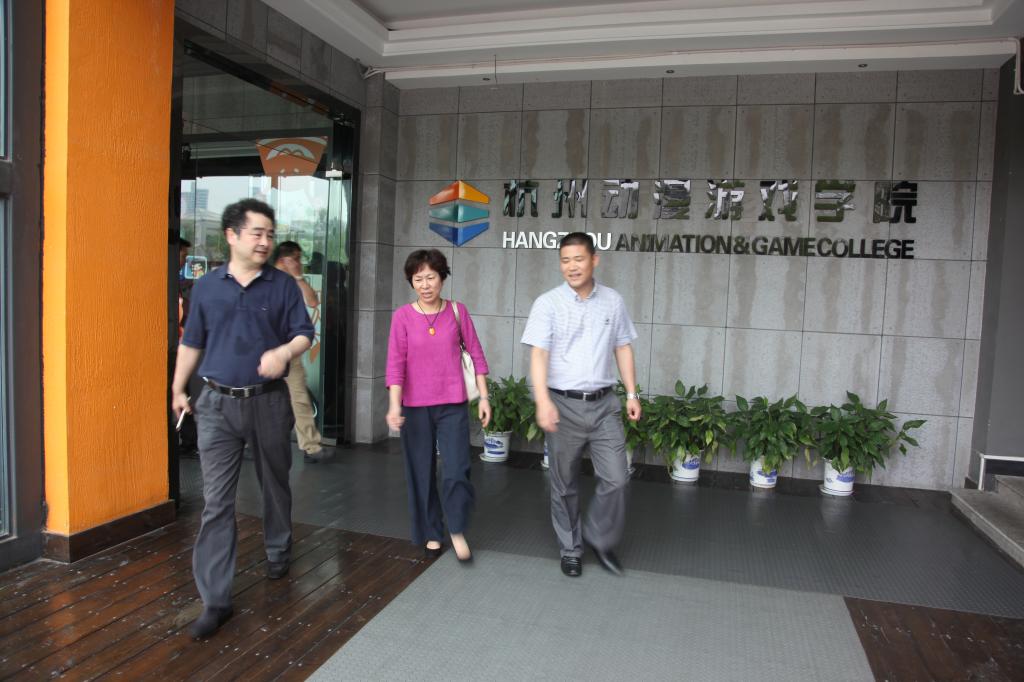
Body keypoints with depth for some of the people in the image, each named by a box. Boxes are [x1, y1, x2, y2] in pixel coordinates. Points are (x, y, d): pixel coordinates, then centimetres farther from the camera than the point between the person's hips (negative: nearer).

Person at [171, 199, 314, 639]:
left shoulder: (283, 286, 1)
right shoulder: (205, 288, 5)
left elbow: (304, 334, -3)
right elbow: (191, 343, 14)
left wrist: (283, 352, -24)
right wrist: (178, 390, 18)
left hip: (269, 402, 0)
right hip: (217, 405, 1)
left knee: (275, 484, 16)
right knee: (216, 501, -2)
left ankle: (278, 552, 42)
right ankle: (215, 600, 4)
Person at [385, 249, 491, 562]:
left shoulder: (457, 311, 0)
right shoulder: (402, 316, -4)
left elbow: (476, 354, 4)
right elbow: (395, 363, -7)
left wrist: (484, 396, 1)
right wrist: (394, 405, -17)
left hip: (452, 405, 0)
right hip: (415, 407, 0)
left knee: (456, 472, -5)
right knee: (421, 473, 10)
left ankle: (458, 531, 19)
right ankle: (430, 534, 29)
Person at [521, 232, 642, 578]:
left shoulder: (613, 301, 5)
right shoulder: (547, 303, -7)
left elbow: (623, 348, 12)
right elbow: (539, 354, -15)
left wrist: (632, 394, 8)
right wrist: (543, 400, -28)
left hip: (604, 404, 2)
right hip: (564, 404, -2)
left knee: (615, 479, 0)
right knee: (564, 485, 9)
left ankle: (600, 539, 24)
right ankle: (570, 549, 28)